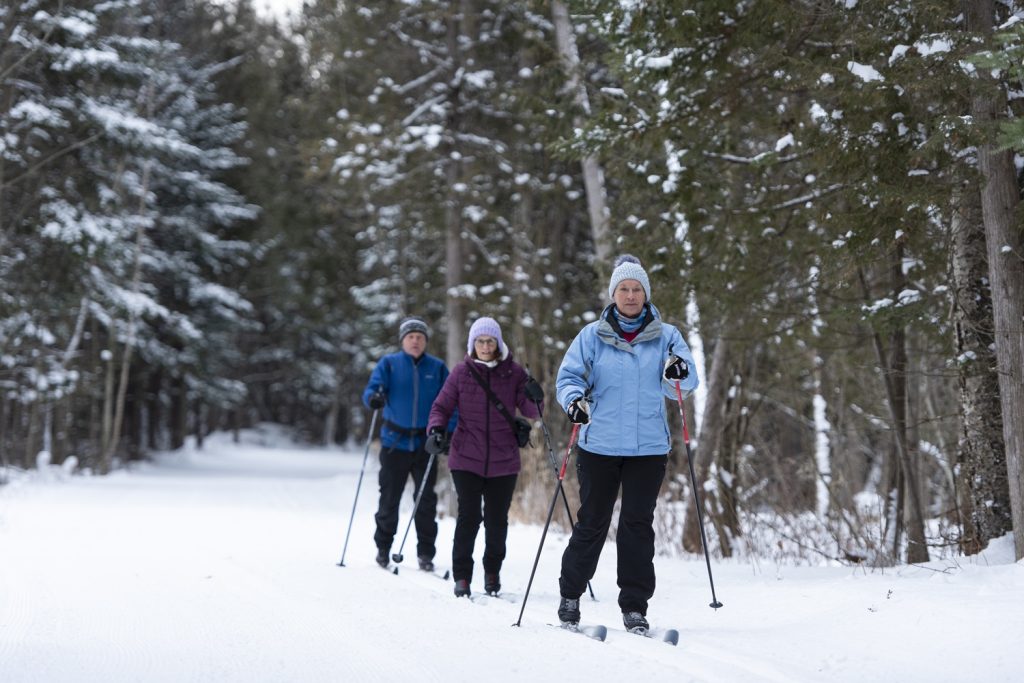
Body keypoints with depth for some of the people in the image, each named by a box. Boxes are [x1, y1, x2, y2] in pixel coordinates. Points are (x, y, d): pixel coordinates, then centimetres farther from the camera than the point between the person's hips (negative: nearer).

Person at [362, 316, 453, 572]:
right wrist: (374, 397, -31)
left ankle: (426, 553, 7)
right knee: (389, 498, 5)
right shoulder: (389, 364, 4)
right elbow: (372, 388, -7)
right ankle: (383, 547, 20)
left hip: (425, 443, 1)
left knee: (426, 500, 0)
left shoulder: (437, 368, 8)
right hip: (395, 442, -1)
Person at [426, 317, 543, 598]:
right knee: (469, 516, -7)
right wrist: (436, 429, -12)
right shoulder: (461, 372, 1)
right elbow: (442, 406, 6)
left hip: (504, 460, 1)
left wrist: (535, 399, -21)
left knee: (497, 519, 6)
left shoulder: (513, 372, 2)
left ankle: (493, 571, 27)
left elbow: (530, 412, 2)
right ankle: (462, 576, 5)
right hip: (467, 458, -1)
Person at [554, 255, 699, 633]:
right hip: (599, 446, 0)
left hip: (648, 448, 1)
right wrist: (573, 399, -20)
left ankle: (635, 605, 5)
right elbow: (569, 375, 1)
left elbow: (684, 385, 2)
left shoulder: (665, 336, 6)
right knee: (592, 522, 5)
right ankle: (570, 594, 21)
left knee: (638, 524, -1)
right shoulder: (593, 336, 4)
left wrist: (679, 373, -22)